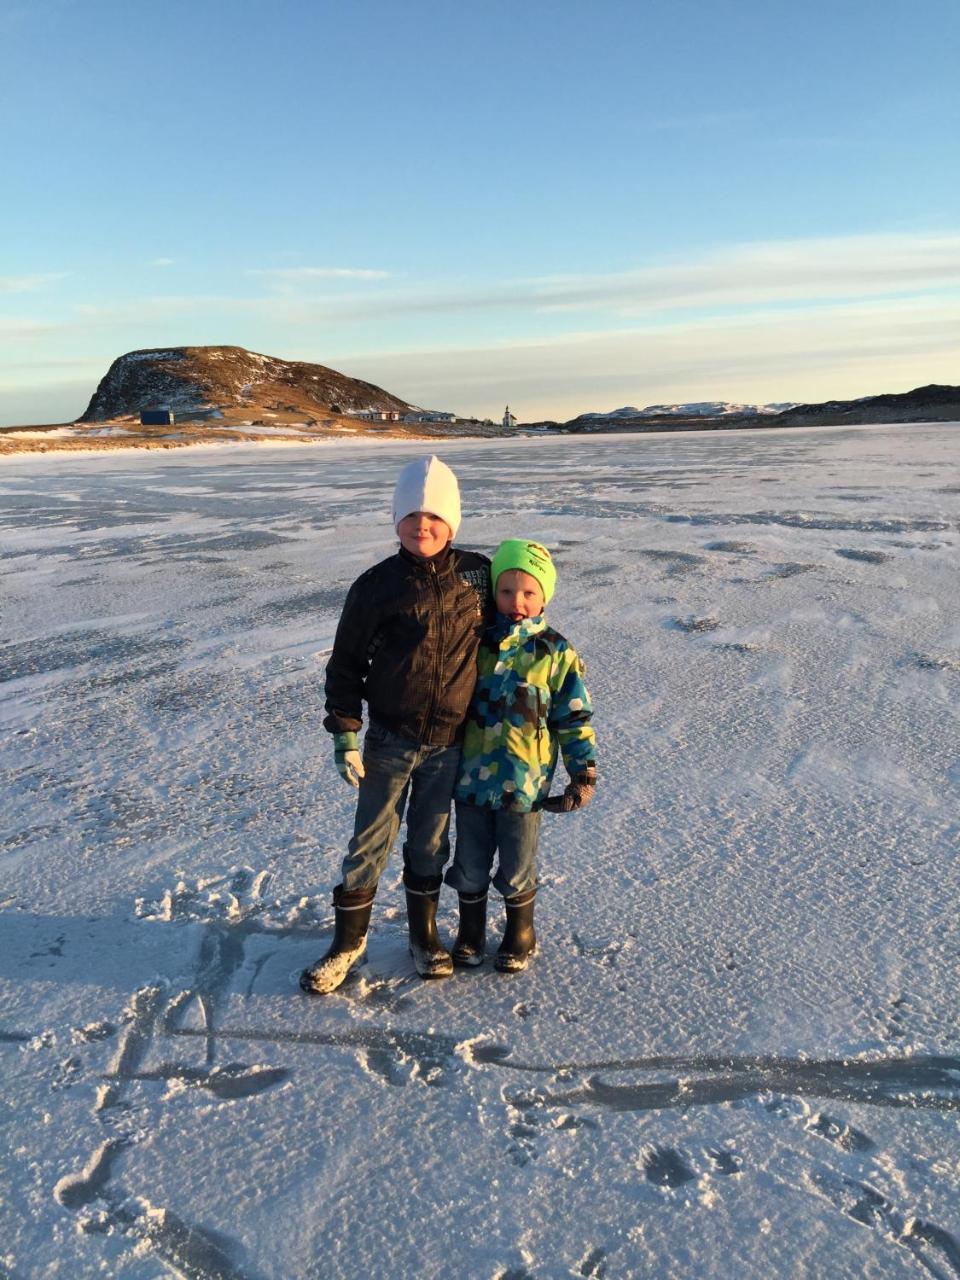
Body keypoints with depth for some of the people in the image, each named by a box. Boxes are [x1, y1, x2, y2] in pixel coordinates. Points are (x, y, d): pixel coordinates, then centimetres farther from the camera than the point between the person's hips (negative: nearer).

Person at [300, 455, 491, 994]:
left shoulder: (478, 573, -3)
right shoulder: (376, 585, -8)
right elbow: (346, 663, -2)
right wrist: (345, 734, -6)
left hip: (450, 742, 2)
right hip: (390, 739, -1)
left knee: (431, 842, 15)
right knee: (371, 843, 6)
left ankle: (424, 933, 34)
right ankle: (349, 939, 25)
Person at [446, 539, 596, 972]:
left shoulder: (555, 654, -7)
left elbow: (574, 718, -2)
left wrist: (584, 772, -5)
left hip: (523, 785, -2)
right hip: (471, 778, 2)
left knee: (516, 871, 13)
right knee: (469, 867, 16)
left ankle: (520, 937, 38)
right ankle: (470, 933, 40)